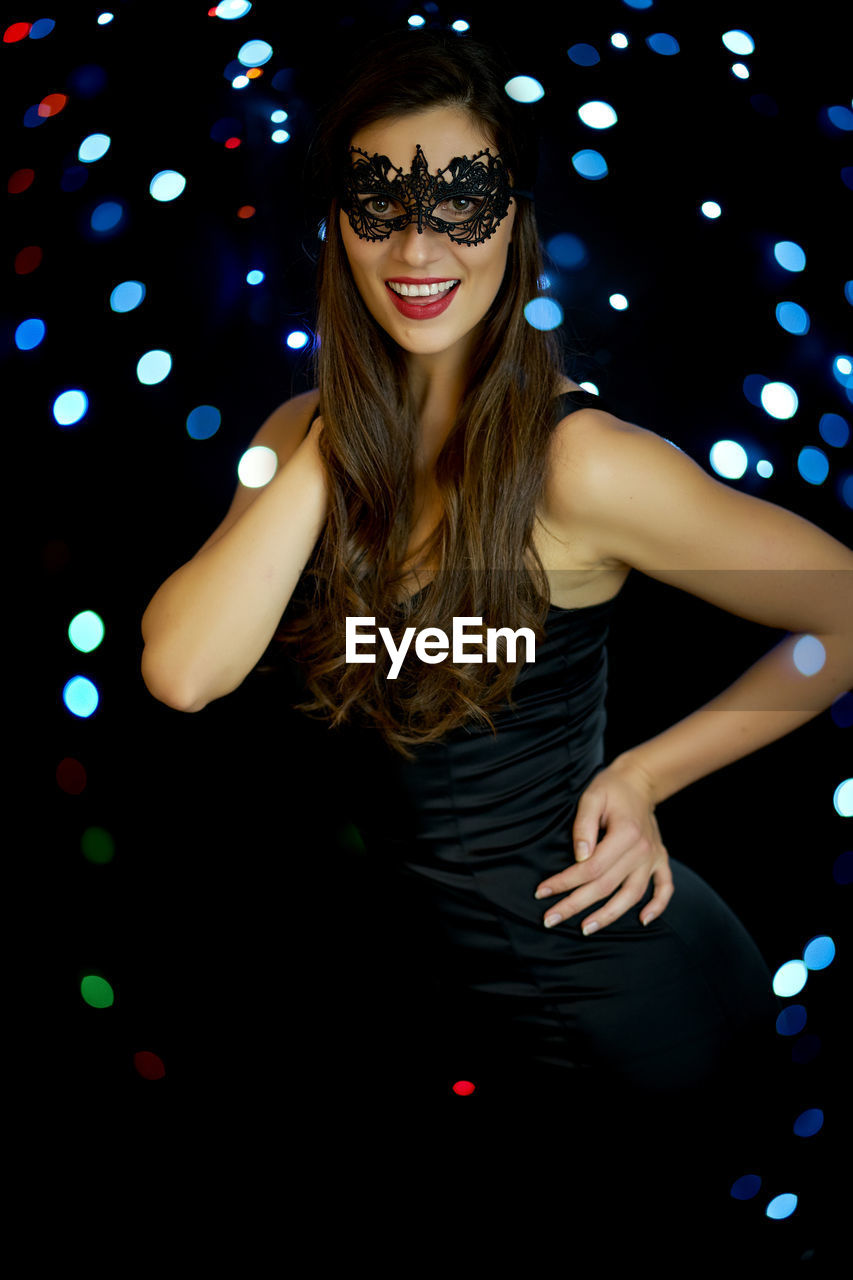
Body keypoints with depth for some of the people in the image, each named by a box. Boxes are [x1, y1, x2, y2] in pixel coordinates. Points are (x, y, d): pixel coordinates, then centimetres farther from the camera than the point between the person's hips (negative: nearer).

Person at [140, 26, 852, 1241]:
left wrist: (649, 774, -15)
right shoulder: (308, 436, -4)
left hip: (607, 975, -5)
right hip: (452, 959, 6)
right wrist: (340, 434, -20)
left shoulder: (580, 461, -24)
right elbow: (183, 672, -19)